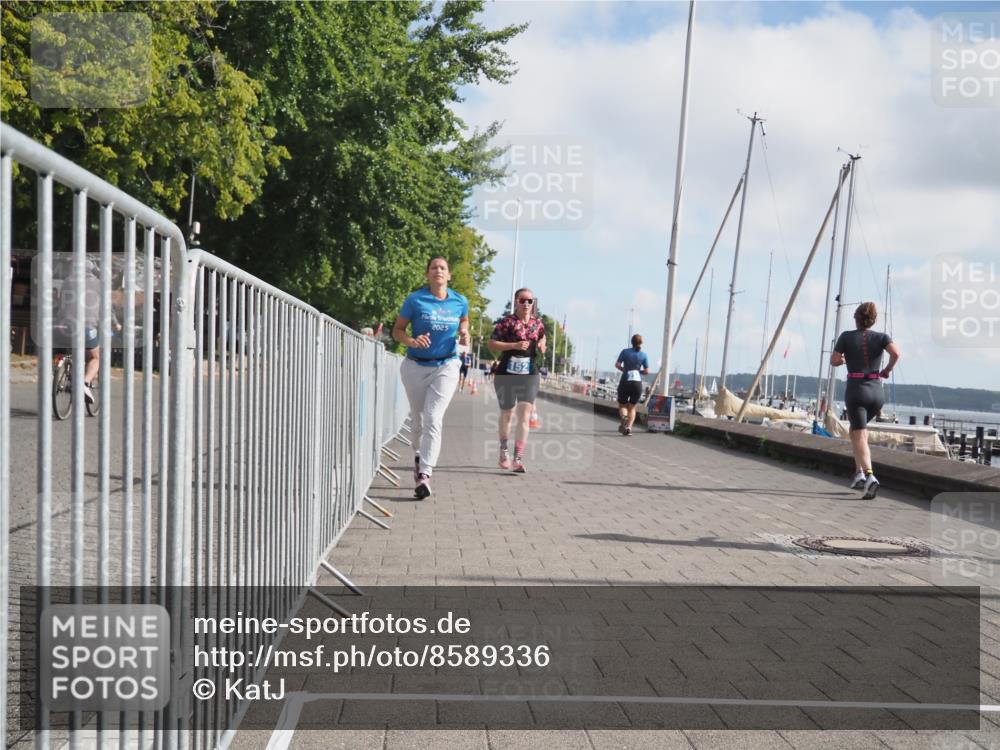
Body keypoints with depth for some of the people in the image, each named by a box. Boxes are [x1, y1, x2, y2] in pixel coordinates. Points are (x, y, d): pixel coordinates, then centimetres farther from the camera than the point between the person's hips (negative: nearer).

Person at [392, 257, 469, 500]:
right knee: (418, 418, 14)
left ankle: (424, 475, -19)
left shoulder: (460, 302, 0)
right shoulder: (415, 300, -7)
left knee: (433, 419, -15)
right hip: (415, 366, 1)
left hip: (446, 367, 0)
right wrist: (412, 341, -24)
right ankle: (419, 455, 44)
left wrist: (464, 336, -2)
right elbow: (397, 330, -3)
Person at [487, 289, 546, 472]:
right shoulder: (507, 321, -7)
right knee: (507, 414, 13)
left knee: (525, 415, -10)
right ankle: (504, 453, 33)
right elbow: (491, 344, -10)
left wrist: (542, 346, 3)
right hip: (507, 373, -2)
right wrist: (515, 345, -21)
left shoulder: (537, 323, 6)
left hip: (529, 374, 2)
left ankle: (518, 459, -13)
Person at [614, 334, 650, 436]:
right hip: (637, 383, 1)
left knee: (622, 406, 13)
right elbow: (647, 371, -1)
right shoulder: (644, 355, 2)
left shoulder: (625, 351, 1)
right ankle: (628, 428, -6)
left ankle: (624, 417, -21)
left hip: (625, 382, -1)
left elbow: (617, 365, -5)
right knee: (632, 407, 14)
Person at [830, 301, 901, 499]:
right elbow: (896, 353, -11)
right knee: (857, 428, 26)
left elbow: (834, 361, -1)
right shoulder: (881, 337, 7)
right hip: (877, 392, 4)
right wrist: (887, 370, 6)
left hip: (856, 390, -3)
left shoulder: (847, 336, 3)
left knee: (860, 436, -10)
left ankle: (869, 476, -33)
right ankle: (860, 472, 17)